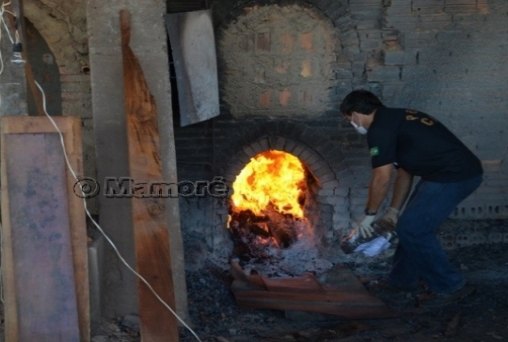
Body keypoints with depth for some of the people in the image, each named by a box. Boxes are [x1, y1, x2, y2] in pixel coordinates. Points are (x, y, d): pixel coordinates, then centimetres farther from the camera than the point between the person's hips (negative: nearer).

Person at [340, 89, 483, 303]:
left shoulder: (380, 129, -10)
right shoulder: (397, 120, 21)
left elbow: (382, 179, -11)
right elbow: (404, 172, 24)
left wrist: (369, 215, 2)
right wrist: (394, 211, 25)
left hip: (453, 176, -10)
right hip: (460, 171, 10)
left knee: (413, 228, -2)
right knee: (411, 224, 17)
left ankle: (449, 285, 11)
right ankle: (403, 279, 29)